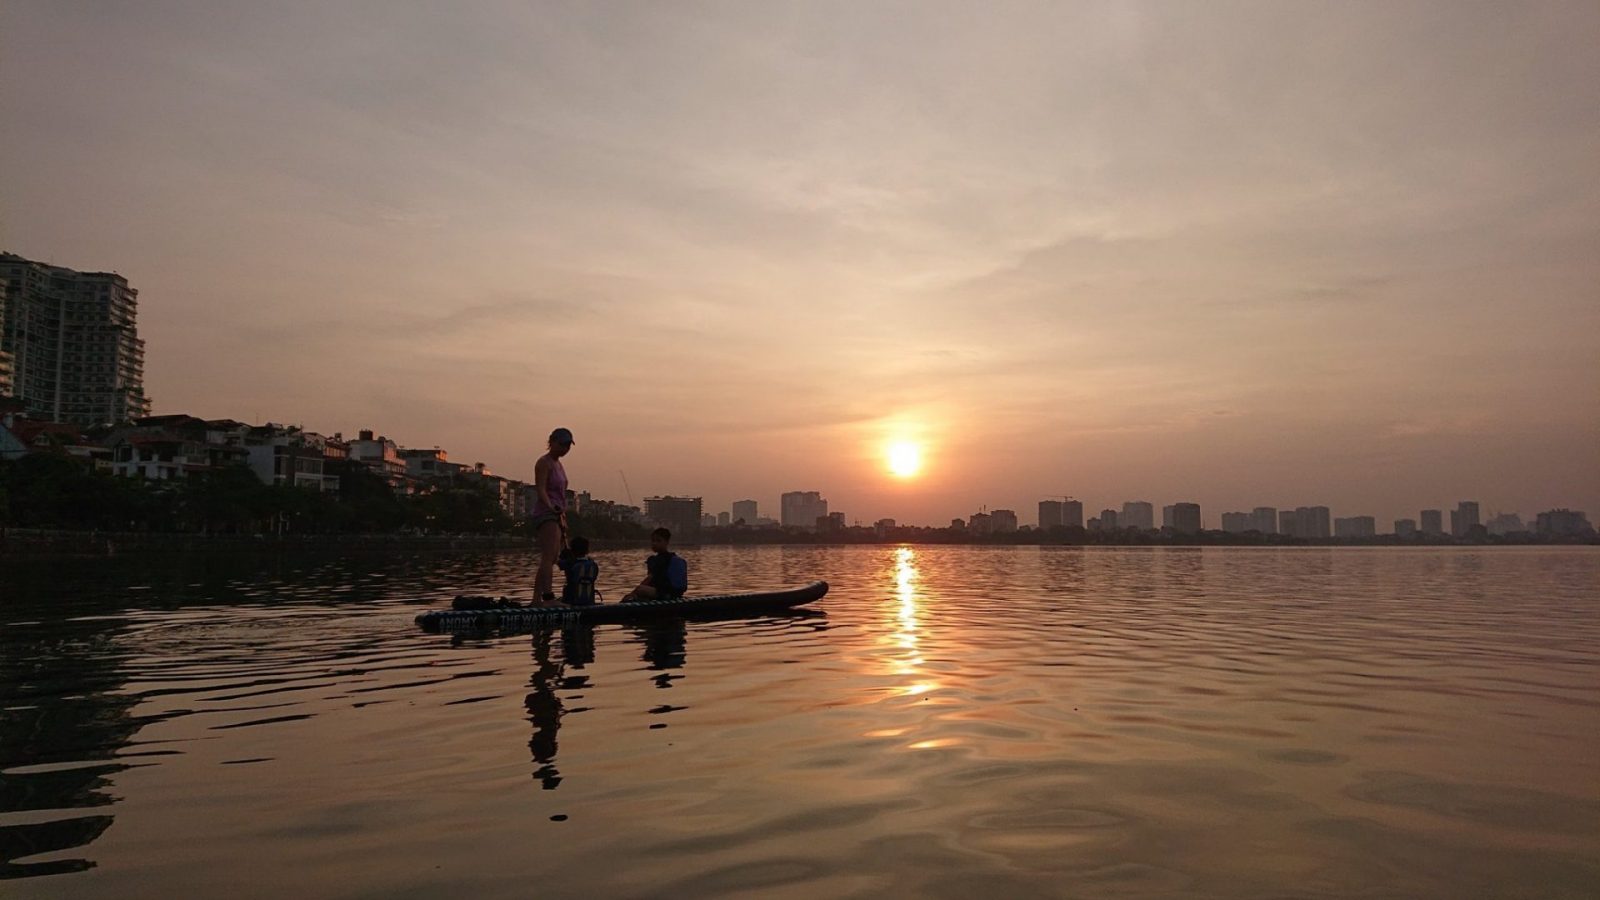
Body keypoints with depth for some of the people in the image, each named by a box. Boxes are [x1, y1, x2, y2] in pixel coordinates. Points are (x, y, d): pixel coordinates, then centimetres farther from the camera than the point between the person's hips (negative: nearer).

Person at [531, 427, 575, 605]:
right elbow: (541, 491, -16)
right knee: (549, 557, -20)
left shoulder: (558, 464, 22)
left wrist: (563, 520, 22)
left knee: (548, 560, 7)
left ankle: (536, 600, 9)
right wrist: (552, 508, -30)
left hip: (556, 516, 10)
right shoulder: (544, 462, -5)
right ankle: (548, 599, -30)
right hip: (546, 515, -10)